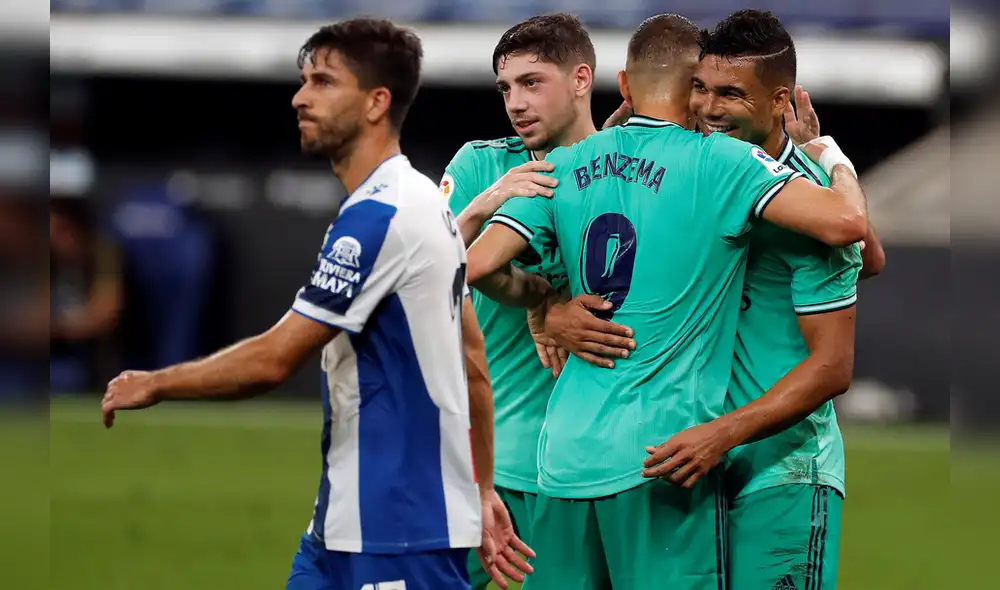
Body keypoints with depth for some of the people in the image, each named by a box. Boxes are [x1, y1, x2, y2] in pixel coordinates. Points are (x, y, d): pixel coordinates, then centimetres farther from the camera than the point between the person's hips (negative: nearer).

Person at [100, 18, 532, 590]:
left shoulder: (379, 216, -18)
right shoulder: (426, 204, 13)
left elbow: (275, 359, -17)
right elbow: (474, 361, 17)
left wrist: (154, 385, -5)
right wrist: (482, 490, 21)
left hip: (400, 529, -10)